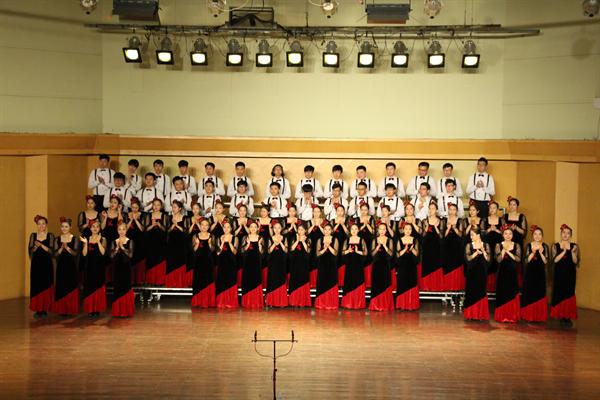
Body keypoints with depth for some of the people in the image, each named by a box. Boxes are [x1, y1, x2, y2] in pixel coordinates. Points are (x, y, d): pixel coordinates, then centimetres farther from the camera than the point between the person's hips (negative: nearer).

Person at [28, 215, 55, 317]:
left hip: (47, 264, -2)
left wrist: (41, 245, -17)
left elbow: (52, 251, -6)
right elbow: (30, 251, 3)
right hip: (36, 264, 2)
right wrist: (36, 246, -16)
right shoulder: (33, 235, 8)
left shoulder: (50, 236, 2)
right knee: (36, 286, -2)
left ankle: (45, 309, 3)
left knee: (46, 286, -3)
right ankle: (37, 309, 3)